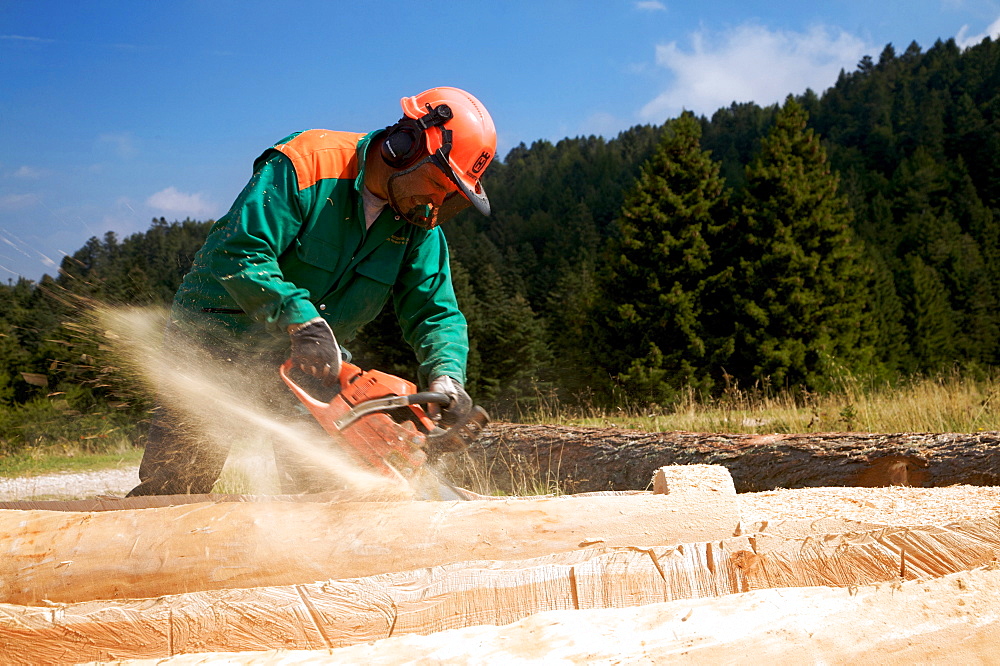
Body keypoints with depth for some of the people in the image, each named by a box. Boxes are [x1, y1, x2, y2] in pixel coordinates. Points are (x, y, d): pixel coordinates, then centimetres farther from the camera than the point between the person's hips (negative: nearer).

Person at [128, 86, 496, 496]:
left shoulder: (419, 223, -6)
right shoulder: (304, 164, -25)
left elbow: (436, 312, -6)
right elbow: (239, 254, -32)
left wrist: (446, 375, -26)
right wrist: (299, 318, -44)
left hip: (309, 361, 5)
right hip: (221, 336, -5)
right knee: (173, 484, -4)